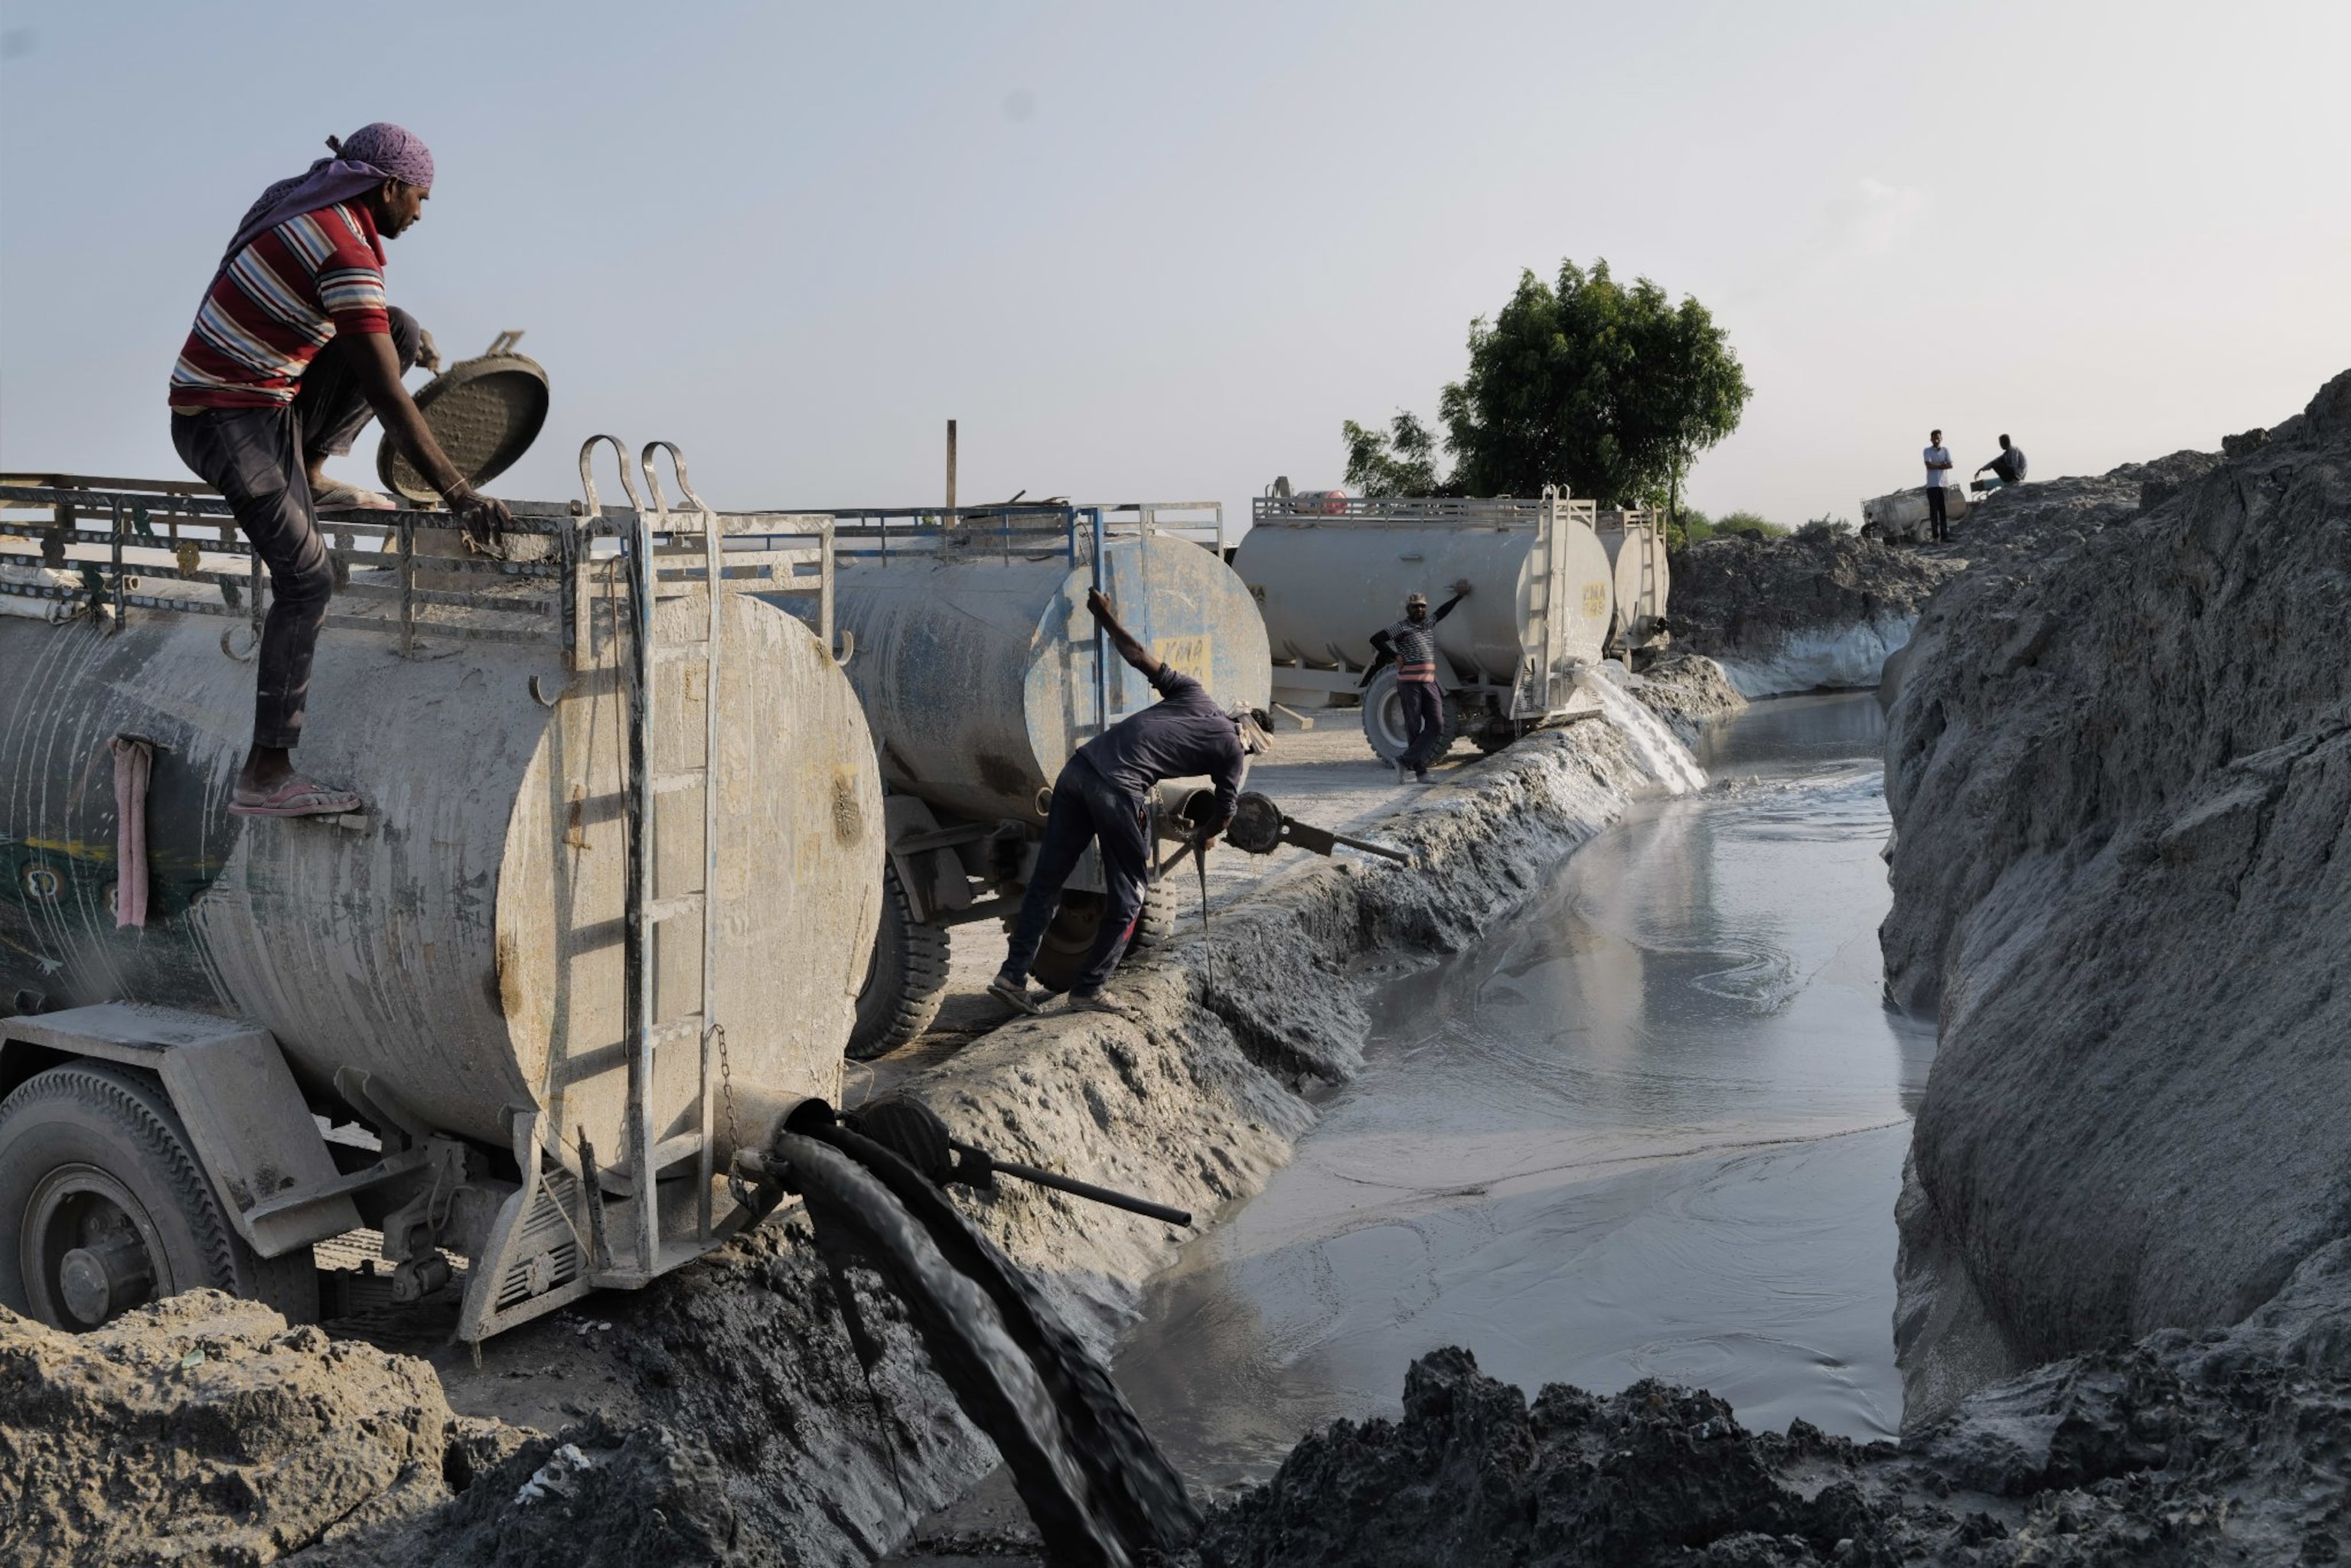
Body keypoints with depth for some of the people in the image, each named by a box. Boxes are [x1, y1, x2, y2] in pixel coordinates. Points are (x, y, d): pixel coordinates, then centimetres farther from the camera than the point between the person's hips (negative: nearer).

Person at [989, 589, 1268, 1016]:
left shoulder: (1193, 695, 22)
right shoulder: (1233, 751, 10)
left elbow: (1140, 656, 21)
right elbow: (1224, 812, 19)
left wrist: (1106, 617, 31)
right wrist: (1206, 834, 39)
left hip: (1079, 767, 6)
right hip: (1119, 789, -6)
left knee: (1047, 879, 11)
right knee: (1129, 896, 11)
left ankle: (1012, 975, 11)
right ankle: (1088, 989, 12)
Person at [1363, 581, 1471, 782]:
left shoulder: (1429, 623, 16)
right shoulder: (1403, 628, -4)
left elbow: (1442, 612, 37)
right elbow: (1375, 639, -9)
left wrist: (1458, 597, 41)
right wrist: (1396, 656, -9)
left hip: (1429, 683, 7)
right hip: (1409, 684, -7)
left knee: (1436, 726, -5)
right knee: (1414, 728, -2)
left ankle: (1405, 761, -5)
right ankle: (1420, 770, 3)